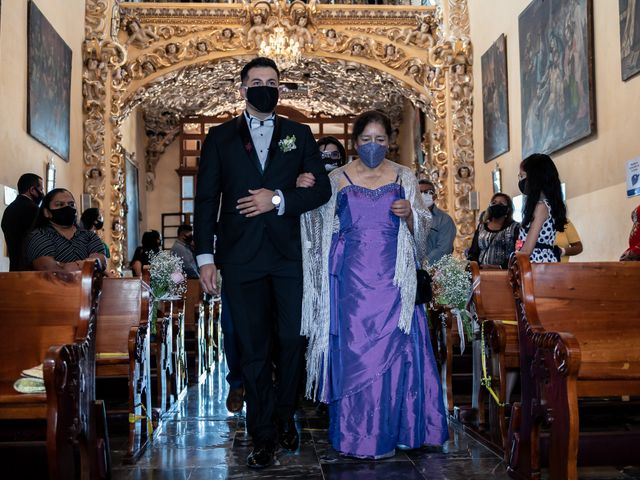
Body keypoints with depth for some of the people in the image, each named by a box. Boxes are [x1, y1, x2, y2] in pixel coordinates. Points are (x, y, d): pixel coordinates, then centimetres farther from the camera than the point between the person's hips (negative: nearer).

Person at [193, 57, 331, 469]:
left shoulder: (299, 134, 12)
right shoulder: (220, 138, 10)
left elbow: (321, 188, 4)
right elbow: (206, 200, 5)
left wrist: (278, 199, -11)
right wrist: (205, 256, -3)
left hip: (288, 256, 1)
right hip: (241, 258, 0)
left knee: (291, 341, 4)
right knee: (253, 350, 5)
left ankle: (285, 417, 26)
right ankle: (264, 436, 16)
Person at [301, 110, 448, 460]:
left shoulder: (403, 177, 9)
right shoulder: (337, 179, 6)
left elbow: (422, 229, 12)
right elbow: (318, 226, 5)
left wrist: (409, 215, -9)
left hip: (393, 277, 1)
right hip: (353, 277, -1)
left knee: (396, 348, 0)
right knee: (355, 349, -1)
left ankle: (394, 428, 15)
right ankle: (359, 434, 11)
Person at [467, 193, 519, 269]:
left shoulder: (515, 227, 6)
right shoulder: (481, 227, 17)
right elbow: (472, 252, 13)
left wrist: (502, 266, -18)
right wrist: (477, 266, -6)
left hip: (504, 272, -3)